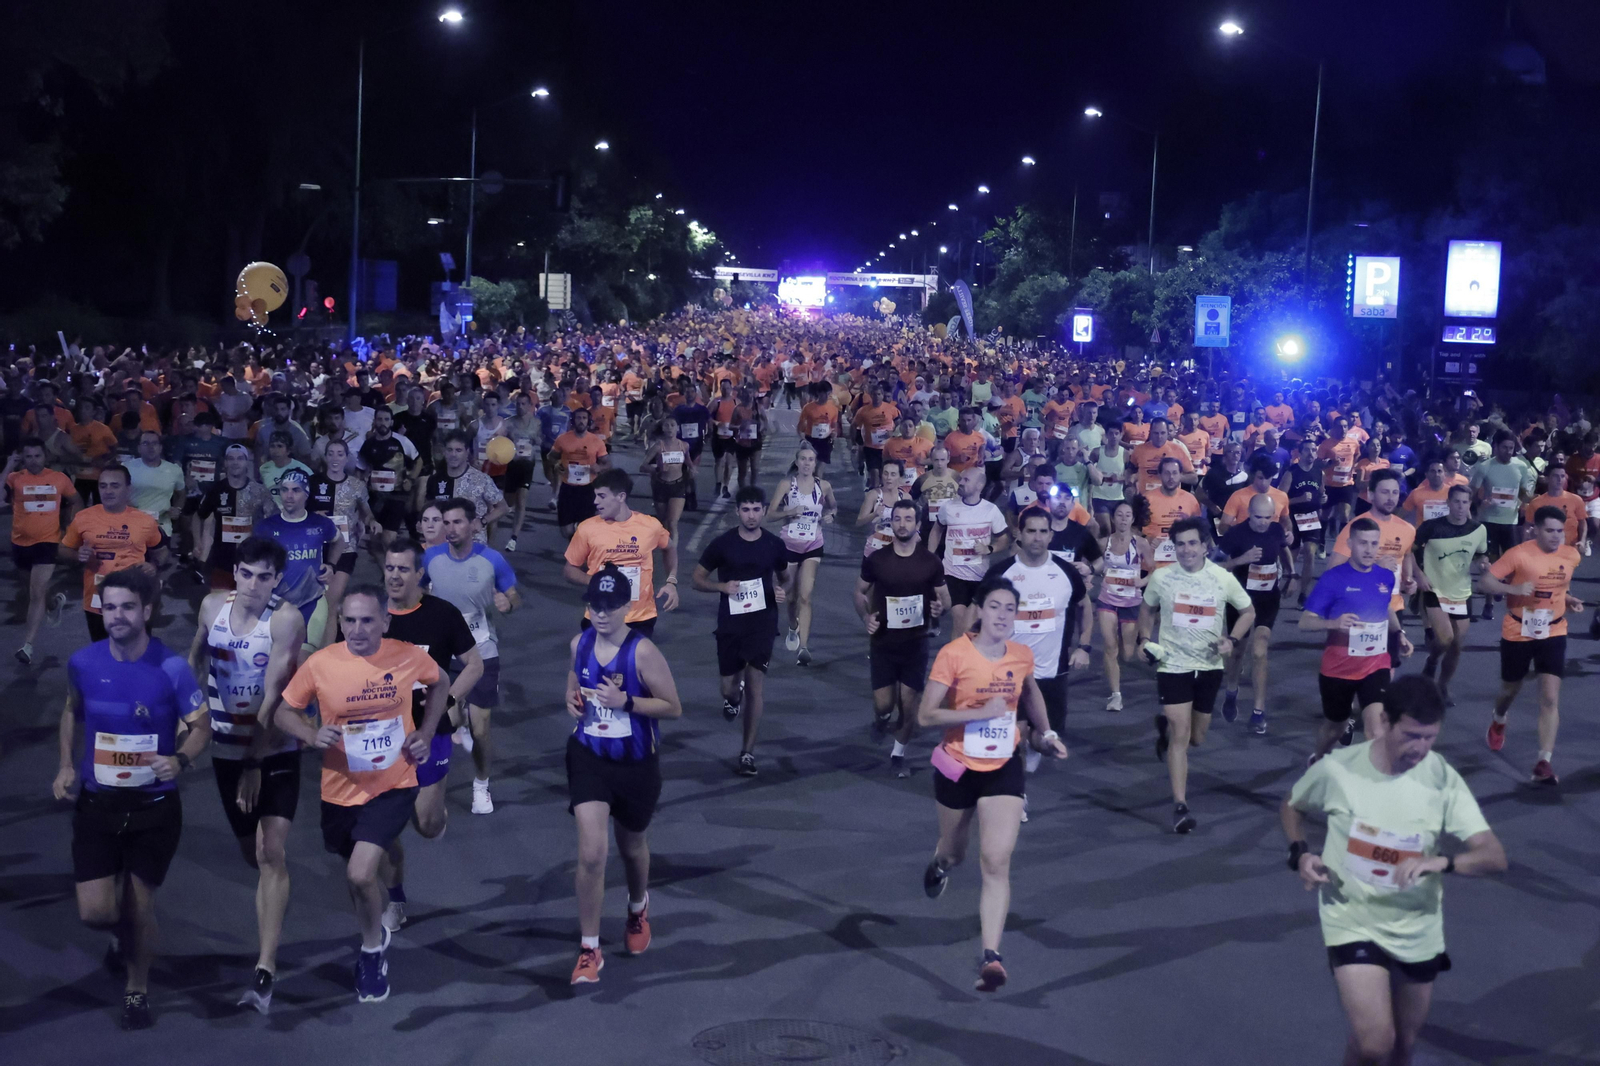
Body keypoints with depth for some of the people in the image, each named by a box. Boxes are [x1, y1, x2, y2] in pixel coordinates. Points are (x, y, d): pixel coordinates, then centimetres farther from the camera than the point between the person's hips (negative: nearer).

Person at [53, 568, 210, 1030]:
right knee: (95, 912, -5)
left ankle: (138, 992, 32)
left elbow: (201, 726, -6)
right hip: (96, 802, 2)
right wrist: (67, 765, 4)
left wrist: (180, 759, -26)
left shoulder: (172, 668, -13)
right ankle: (124, 933, 34)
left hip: (154, 805, -2)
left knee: (139, 906, 5)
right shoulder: (83, 663, -4)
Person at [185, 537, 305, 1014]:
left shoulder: (286, 619, -18)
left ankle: (265, 971, -20)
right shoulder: (212, 606, -3)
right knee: (251, 851, 16)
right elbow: (196, 660, 17)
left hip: (276, 751, -5)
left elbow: (274, 698, -22)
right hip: (227, 750, 5)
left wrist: (256, 764, -24)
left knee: (272, 852, -15)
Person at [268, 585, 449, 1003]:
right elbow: (283, 710, -2)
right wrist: (312, 735, -22)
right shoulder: (320, 664, -15)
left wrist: (426, 733, -2)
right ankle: (376, 938, 51)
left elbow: (437, 684, 10)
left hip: (393, 786, -2)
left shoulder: (409, 656, -13)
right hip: (340, 790, 2)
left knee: (360, 874, -19)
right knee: (362, 875, 20)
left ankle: (372, 949, 11)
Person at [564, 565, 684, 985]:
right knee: (591, 853, -12)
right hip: (589, 758, 2)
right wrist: (573, 701, -5)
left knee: (631, 845, 20)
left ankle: (638, 908, 55)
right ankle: (589, 950, 1)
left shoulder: (643, 652, -19)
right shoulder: (580, 644, -3)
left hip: (636, 765, -2)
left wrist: (625, 701, -27)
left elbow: (673, 708, -15)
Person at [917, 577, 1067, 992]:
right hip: (957, 767, -1)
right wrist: (982, 711, -27)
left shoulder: (1022, 656, -4)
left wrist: (1045, 732, 21)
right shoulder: (954, 654, -17)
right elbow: (925, 716, -20)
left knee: (997, 863, -12)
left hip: (1003, 768, 1)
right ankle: (939, 865, 59)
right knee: (954, 852, 21)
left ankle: (991, 956, -13)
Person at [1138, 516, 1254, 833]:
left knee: (1196, 738, 16)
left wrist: (1232, 640, -10)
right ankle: (1180, 806, -11)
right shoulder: (1161, 578, -7)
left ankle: (1166, 727, 51)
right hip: (1173, 664, -2)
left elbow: (1248, 611, 6)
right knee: (1181, 735, -14)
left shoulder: (1223, 578, -8)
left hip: (1209, 666, 2)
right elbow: (1148, 609, 12)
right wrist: (1144, 639, -4)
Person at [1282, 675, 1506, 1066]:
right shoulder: (1337, 769, -15)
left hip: (1418, 931, 3)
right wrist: (1300, 854, -12)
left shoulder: (1442, 779, -14)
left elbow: (1494, 856, -18)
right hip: (1353, 922, -2)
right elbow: (1292, 807, 6)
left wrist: (1441, 862, -37)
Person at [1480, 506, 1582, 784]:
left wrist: (1569, 599, -2)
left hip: (1553, 633, 2)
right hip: (1517, 633, -2)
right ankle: (1498, 723, 54)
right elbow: (1484, 582, -18)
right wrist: (1514, 588, -34)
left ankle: (1544, 763, -8)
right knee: (1510, 690, 19)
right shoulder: (1519, 555, -18)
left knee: (1550, 699, -10)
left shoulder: (1572, 556, -4)